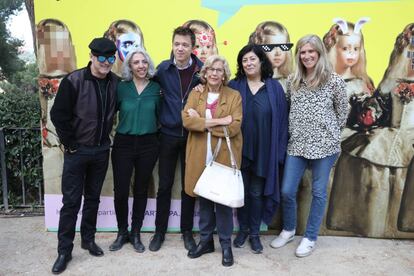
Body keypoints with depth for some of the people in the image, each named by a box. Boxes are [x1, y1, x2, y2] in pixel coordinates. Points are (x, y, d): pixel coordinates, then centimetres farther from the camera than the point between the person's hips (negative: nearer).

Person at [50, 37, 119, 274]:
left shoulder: (116, 82, -2)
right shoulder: (74, 81, -14)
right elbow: (58, 115, -12)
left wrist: (106, 137, 6)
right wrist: (71, 144, -11)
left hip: (102, 150, 4)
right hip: (77, 150, -4)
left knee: (93, 198, 15)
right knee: (71, 201, 3)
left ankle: (88, 239, 32)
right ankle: (64, 250, 17)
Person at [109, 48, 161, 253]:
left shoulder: (156, 88, 1)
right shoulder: (121, 87, 0)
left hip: (148, 144, 1)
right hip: (123, 144, -1)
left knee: (141, 190, 11)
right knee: (120, 191, 0)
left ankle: (135, 234, 27)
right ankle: (122, 233, 24)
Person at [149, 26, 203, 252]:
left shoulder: (202, 70, -3)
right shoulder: (163, 69, -1)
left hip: (192, 136, 0)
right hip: (168, 135, 1)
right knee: (164, 185, 9)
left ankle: (187, 231, 27)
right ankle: (160, 231, 26)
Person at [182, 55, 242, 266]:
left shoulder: (234, 96, 0)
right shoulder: (195, 94, 7)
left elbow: (234, 126, -13)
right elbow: (186, 120, -10)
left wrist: (203, 122, -13)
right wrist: (218, 122, -18)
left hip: (224, 157, -2)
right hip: (200, 157, 3)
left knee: (223, 200, 6)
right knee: (204, 199, 13)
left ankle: (226, 245, 23)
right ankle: (205, 240, 30)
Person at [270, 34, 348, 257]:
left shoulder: (334, 81, -5)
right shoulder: (292, 80, 4)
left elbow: (343, 113, 4)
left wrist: (329, 134, 8)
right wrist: (295, 129, 10)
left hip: (324, 145, -2)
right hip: (297, 144, 3)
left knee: (318, 192, 9)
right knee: (287, 191, 4)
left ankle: (310, 237, 27)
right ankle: (288, 230, 30)